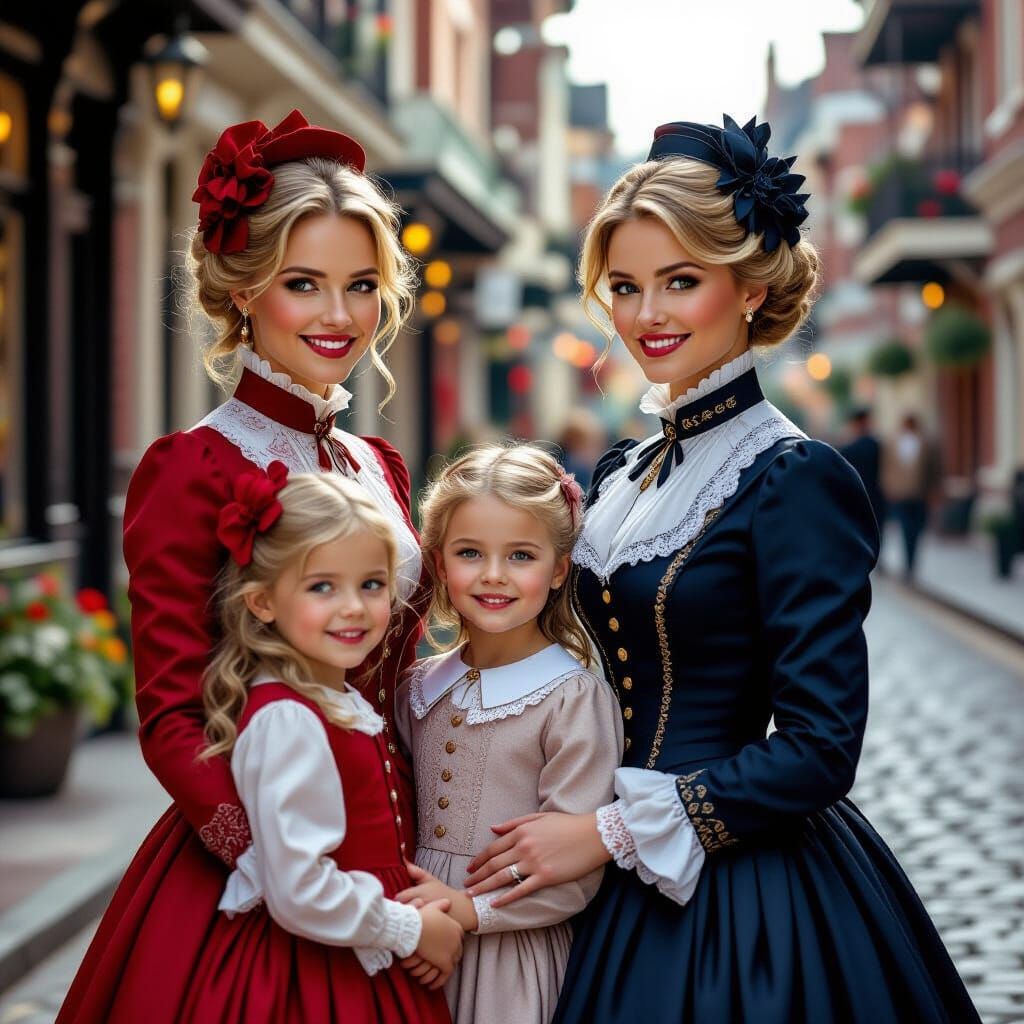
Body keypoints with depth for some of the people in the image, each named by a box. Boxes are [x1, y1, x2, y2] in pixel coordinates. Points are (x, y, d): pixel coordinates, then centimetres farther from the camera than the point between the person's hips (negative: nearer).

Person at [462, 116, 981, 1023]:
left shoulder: (796, 480, -15)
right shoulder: (623, 472, 7)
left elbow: (819, 750, -20)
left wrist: (610, 831, -18)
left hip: (746, 897, -7)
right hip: (632, 886, 7)